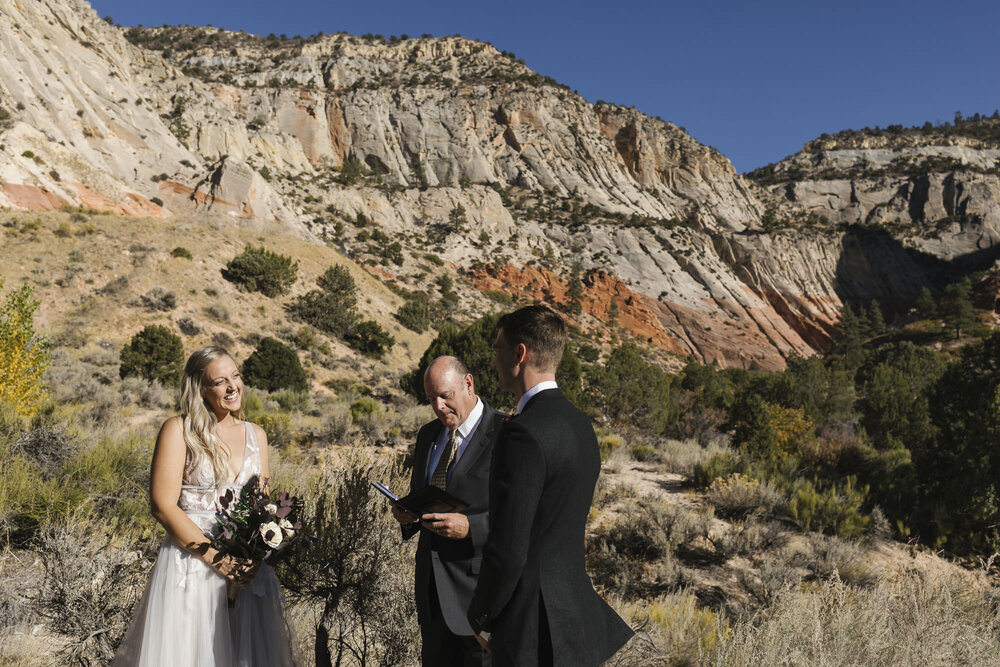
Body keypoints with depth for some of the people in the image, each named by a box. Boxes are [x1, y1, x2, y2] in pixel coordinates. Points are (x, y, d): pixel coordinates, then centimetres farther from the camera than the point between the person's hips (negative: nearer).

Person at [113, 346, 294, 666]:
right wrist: (215, 557, -16)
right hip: (192, 564, -4)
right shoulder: (179, 430, -4)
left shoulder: (255, 434, 10)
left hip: (247, 569, 4)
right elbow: (163, 505, -11)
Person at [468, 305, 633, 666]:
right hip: (573, 608, 9)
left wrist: (481, 617, -7)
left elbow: (507, 552, -23)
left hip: (533, 628, -9)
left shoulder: (522, 435, -23)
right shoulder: (579, 423, 6)